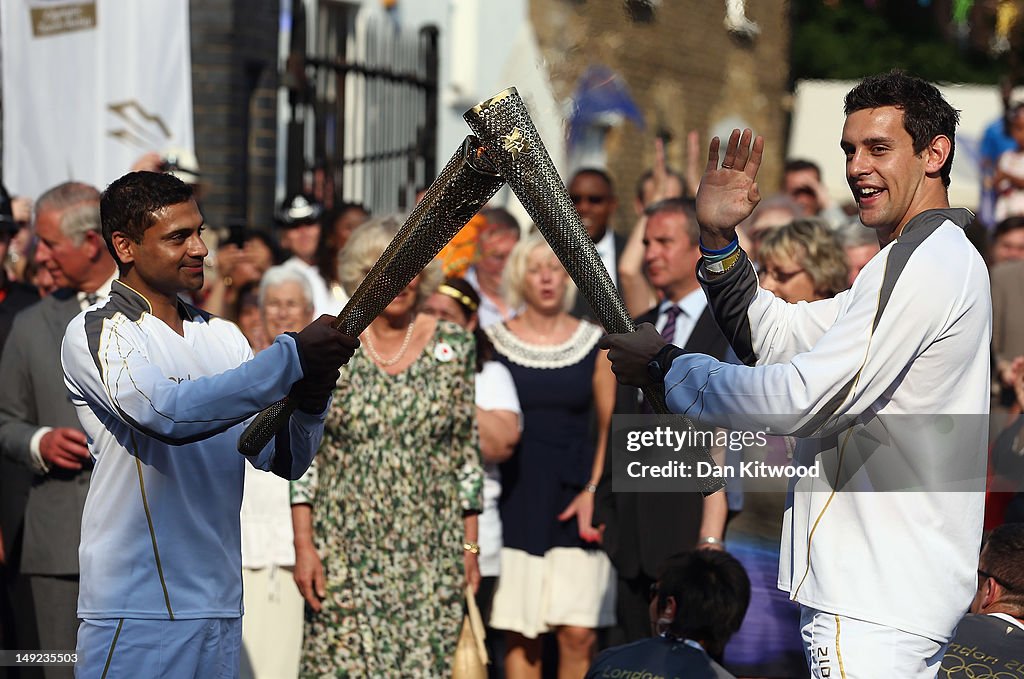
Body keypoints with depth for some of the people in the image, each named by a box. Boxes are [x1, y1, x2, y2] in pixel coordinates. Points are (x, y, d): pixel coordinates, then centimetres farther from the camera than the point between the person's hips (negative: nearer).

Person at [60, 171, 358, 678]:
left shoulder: (224, 337, 14)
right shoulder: (95, 332, -7)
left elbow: (284, 460, 10)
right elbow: (168, 412, -26)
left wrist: (310, 403, -12)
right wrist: (293, 356, -26)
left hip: (220, 604, 6)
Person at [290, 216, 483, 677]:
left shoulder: (454, 347, 5)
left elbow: (468, 452, 8)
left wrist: (470, 545, 5)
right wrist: (303, 544, -4)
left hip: (430, 552, 1)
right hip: (345, 549, -1)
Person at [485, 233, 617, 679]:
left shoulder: (593, 342, 7)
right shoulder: (495, 341, 5)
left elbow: (611, 425, 9)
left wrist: (594, 490, -3)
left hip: (574, 496, 0)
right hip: (516, 497, 0)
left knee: (578, 634, -8)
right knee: (520, 636, -1)